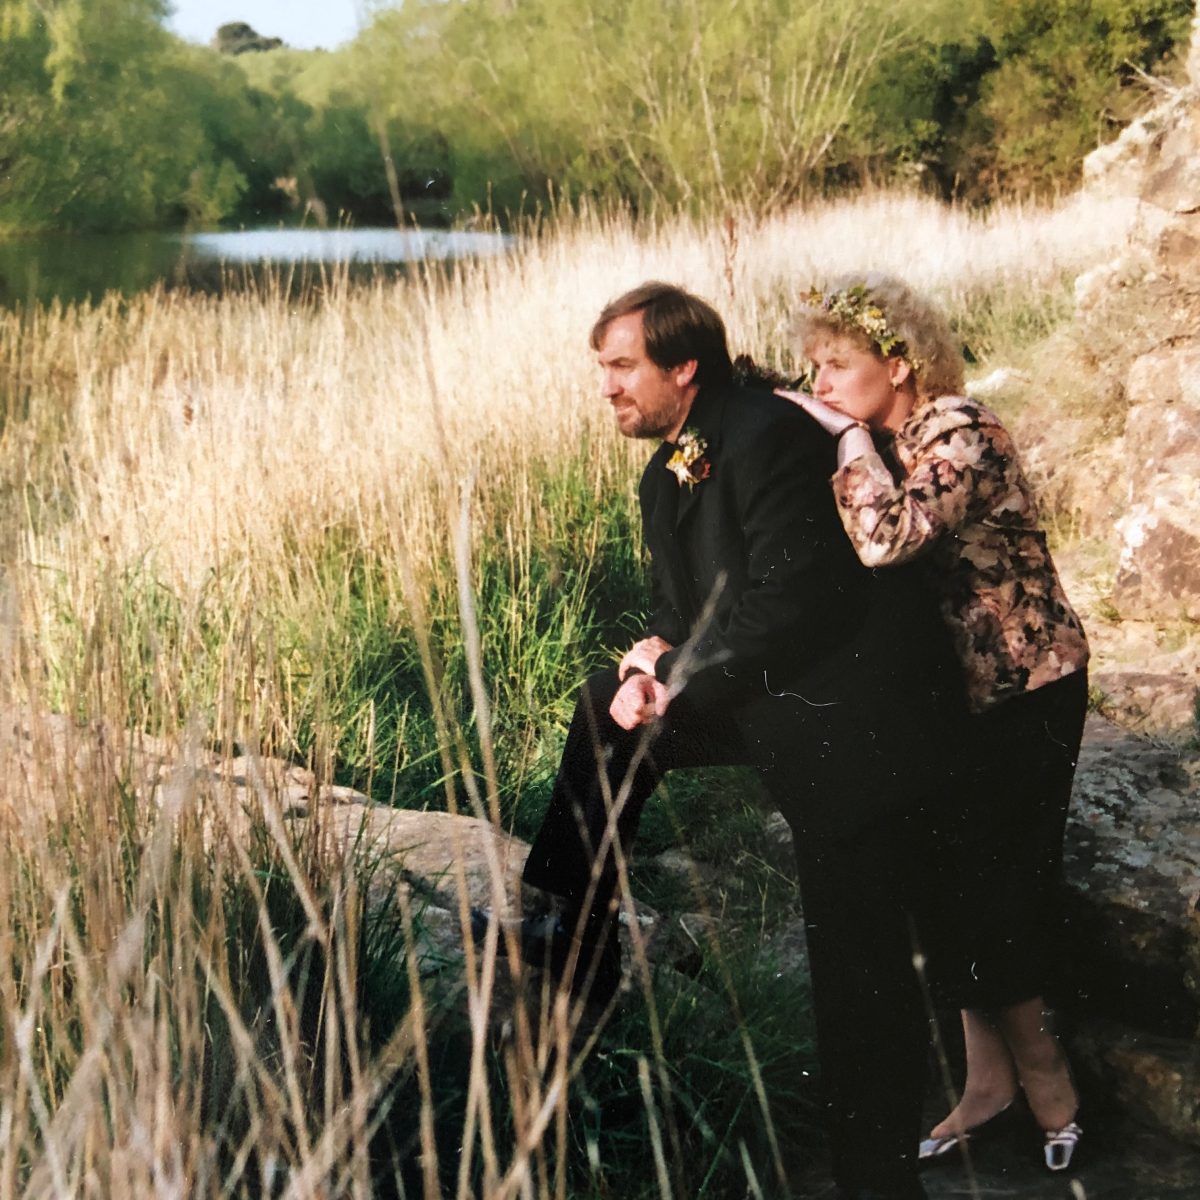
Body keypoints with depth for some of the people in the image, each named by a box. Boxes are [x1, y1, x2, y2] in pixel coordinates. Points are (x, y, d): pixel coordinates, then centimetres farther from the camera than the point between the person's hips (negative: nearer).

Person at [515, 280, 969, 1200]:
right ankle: (577, 947, 18)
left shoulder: (771, 437, -18)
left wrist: (680, 680, -14)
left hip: (853, 714, -9)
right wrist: (658, 660, -7)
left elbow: (792, 600, -23)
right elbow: (685, 607, 15)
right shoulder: (668, 475, 12)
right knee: (610, 707, 10)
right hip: (771, 702, 10)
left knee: (859, 968, -5)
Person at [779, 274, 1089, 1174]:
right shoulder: (879, 444, 4)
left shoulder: (960, 433, -23)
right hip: (952, 691, 8)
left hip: (1025, 692, -8)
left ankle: (1044, 1083, 18)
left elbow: (888, 540, -39)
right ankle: (991, 1075, 22)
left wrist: (849, 438, -27)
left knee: (996, 887, -1)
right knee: (953, 881, 10)